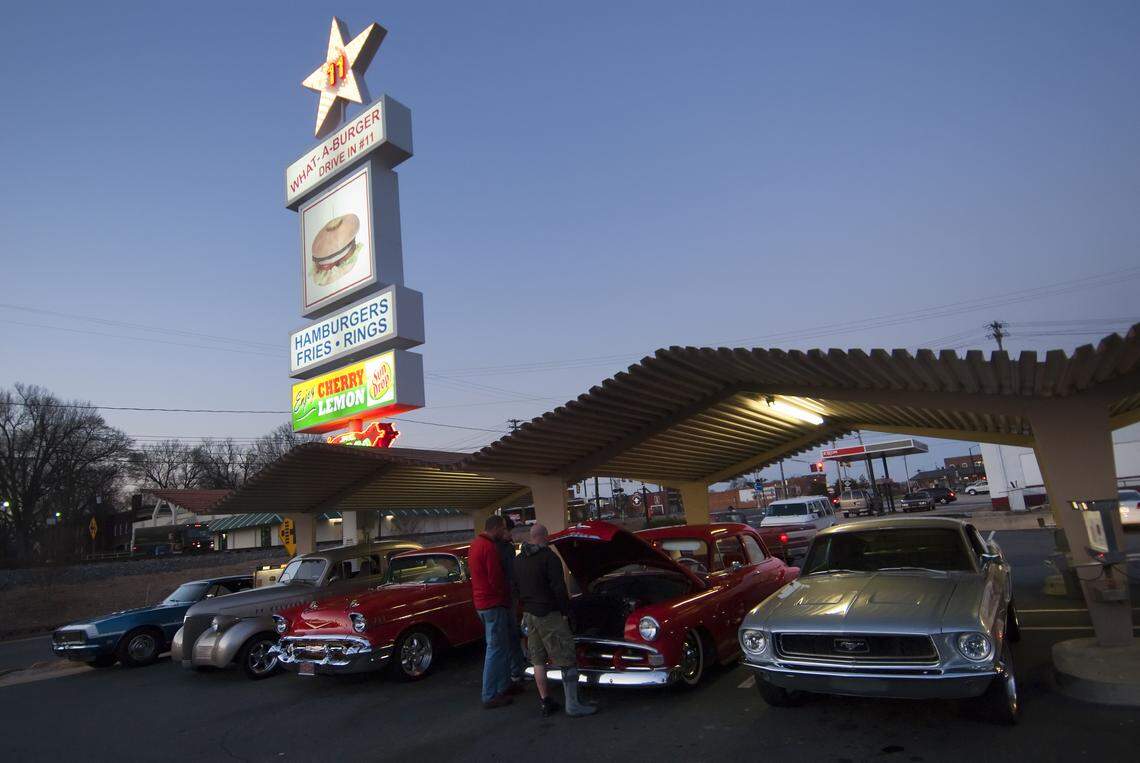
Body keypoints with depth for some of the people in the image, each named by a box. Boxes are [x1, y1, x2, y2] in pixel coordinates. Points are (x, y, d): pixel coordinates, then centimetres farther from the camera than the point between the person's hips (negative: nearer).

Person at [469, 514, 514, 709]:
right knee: (496, 649, -3)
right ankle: (490, 696, 3)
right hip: (494, 604, -10)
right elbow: (496, 579, -21)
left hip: (481, 603, 10)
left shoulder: (475, 544, 11)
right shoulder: (489, 547, -20)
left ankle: (504, 685, 28)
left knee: (501, 646, 19)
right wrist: (508, 590, -3)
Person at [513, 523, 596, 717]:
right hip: (549, 615, -7)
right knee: (567, 659, -2)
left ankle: (545, 702, 17)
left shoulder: (518, 560, 7)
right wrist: (565, 611, -8)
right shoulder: (549, 557, -15)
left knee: (538, 660, 13)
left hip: (528, 615, 7)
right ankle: (573, 705, -3)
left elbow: (515, 587, 13)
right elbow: (559, 589, -16)